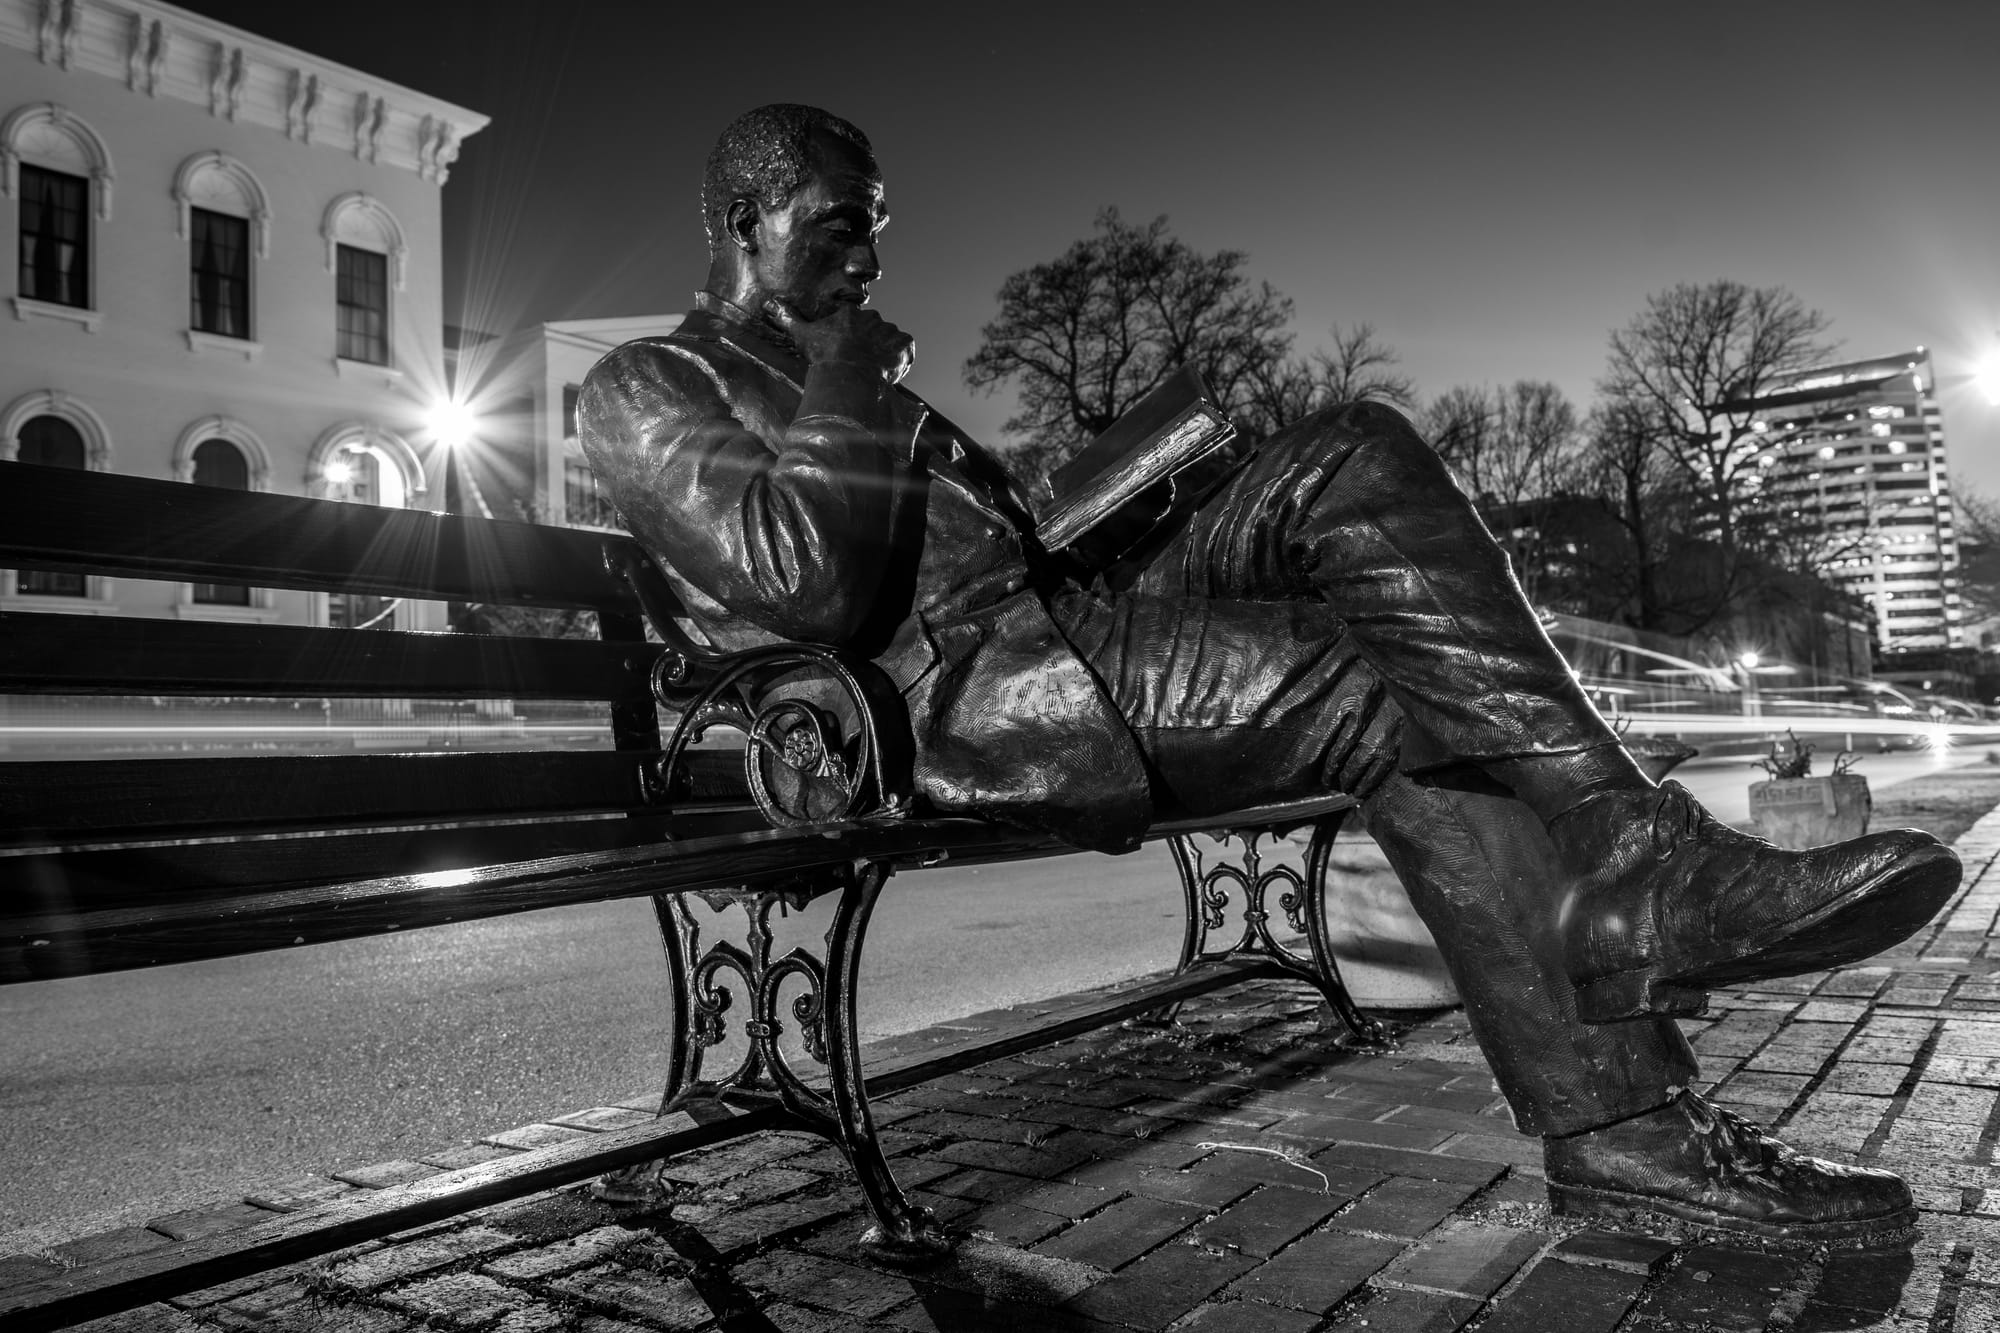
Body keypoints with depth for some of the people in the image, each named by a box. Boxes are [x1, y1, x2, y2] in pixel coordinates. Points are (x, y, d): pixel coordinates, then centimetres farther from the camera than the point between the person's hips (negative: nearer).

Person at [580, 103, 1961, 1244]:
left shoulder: (833, 365, 30)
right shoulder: (645, 390, 4)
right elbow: (813, 583, -15)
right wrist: (844, 381, -3)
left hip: (1066, 639, 8)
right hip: (954, 707, -8)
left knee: (1354, 457, -8)